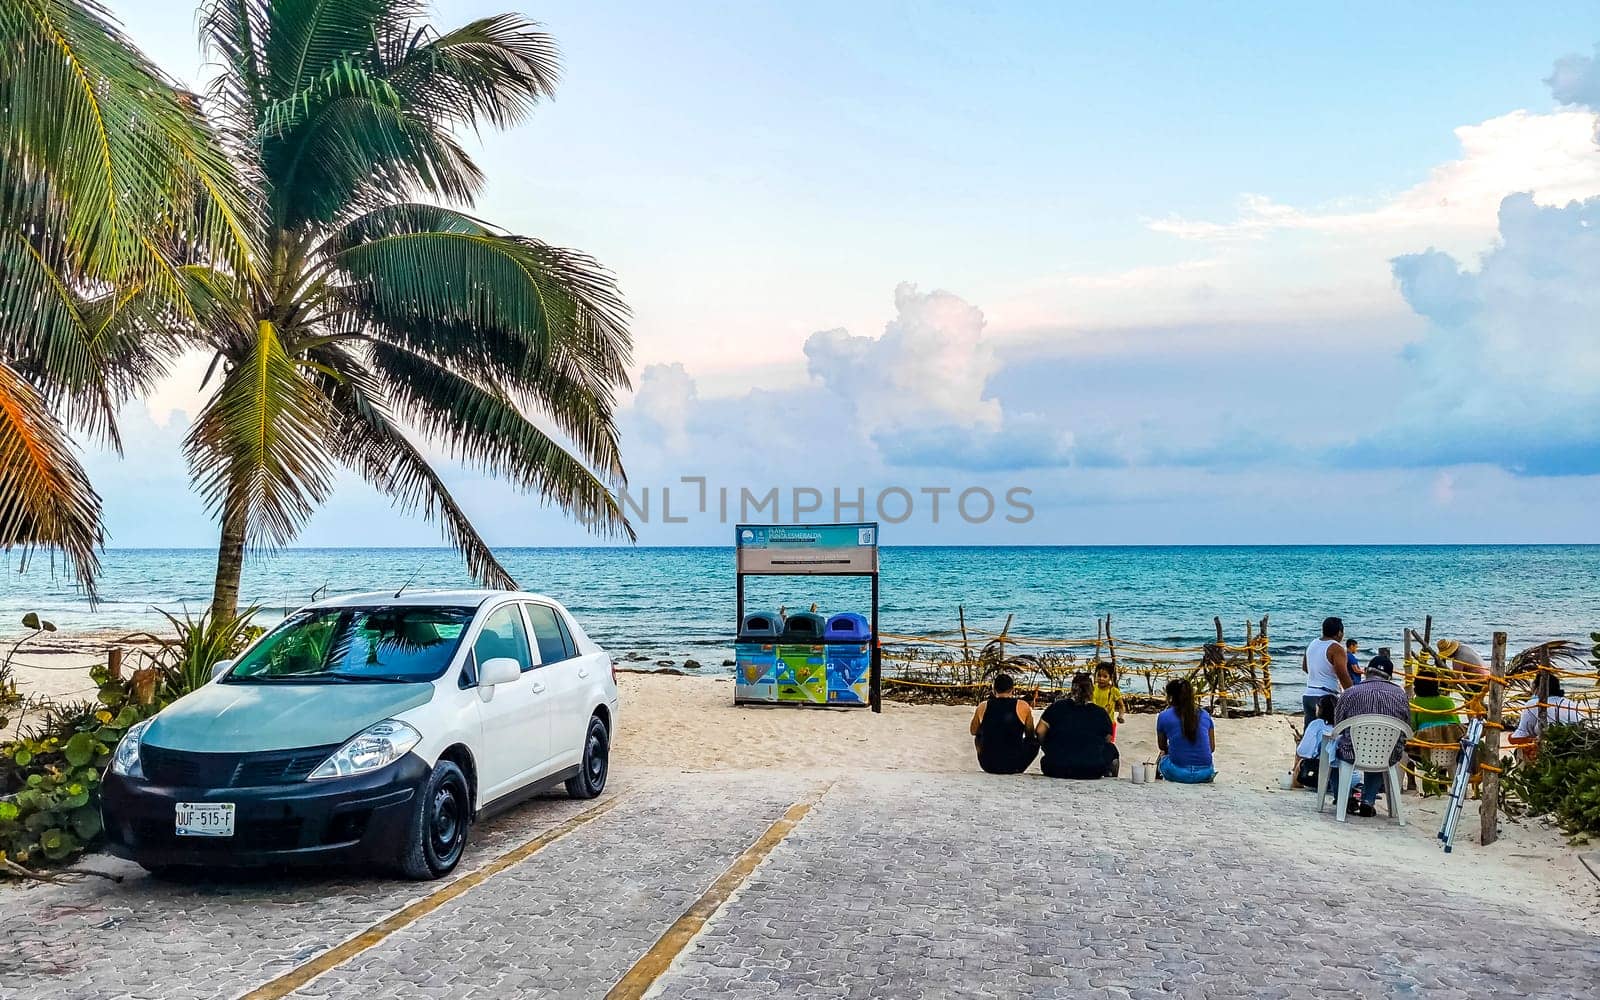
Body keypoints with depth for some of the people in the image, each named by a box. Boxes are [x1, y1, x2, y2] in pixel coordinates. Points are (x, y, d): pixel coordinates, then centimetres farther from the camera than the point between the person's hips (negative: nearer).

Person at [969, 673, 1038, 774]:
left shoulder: (983, 707, -3)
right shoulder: (1022, 706, -7)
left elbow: (974, 731, 15)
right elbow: (1030, 735, 9)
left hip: (988, 765, 2)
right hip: (1015, 766, -2)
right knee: (1035, 741, 26)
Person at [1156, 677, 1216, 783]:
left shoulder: (1164, 716, 1)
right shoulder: (1205, 715, 8)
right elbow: (1212, 748, 14)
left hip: (1178, 774, -1)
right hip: (1205, 774, 1)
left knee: (1163, 755, 33)